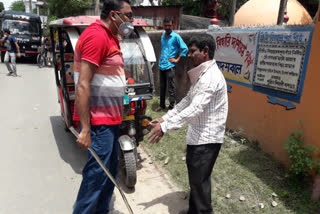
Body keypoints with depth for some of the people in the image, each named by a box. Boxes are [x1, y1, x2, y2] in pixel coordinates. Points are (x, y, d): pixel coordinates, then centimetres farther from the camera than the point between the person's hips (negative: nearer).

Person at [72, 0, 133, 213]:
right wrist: (85, 129, -23)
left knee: (111, 169, 18)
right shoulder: (96, 36, -16)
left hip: (110, 118, 10)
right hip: (98, 121, -10)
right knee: (97, 173, -1)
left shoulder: (109, 37, 14)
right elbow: (83, 86, -22)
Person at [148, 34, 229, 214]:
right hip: (198, 136, 10)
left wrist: (165, 127, -27)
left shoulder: (211, 77, -21)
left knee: (200, 180, 4)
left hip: (206, 139, -10)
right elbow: (187, 101, 14)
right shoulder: (202, 75, 13)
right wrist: (164, 118, 8)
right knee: (195, 177, 22)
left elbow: (195, 109, -29)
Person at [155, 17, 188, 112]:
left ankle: (171, 107, 5)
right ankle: (162, 105, 25)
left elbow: (185, 48, -9)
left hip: (170, 66, -7)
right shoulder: (162, 36, 15)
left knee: (171, 87, -3)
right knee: (162, 86, 14)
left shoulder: (176, 36, -6)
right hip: (161, 65, 7)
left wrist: (177, 59, -9)